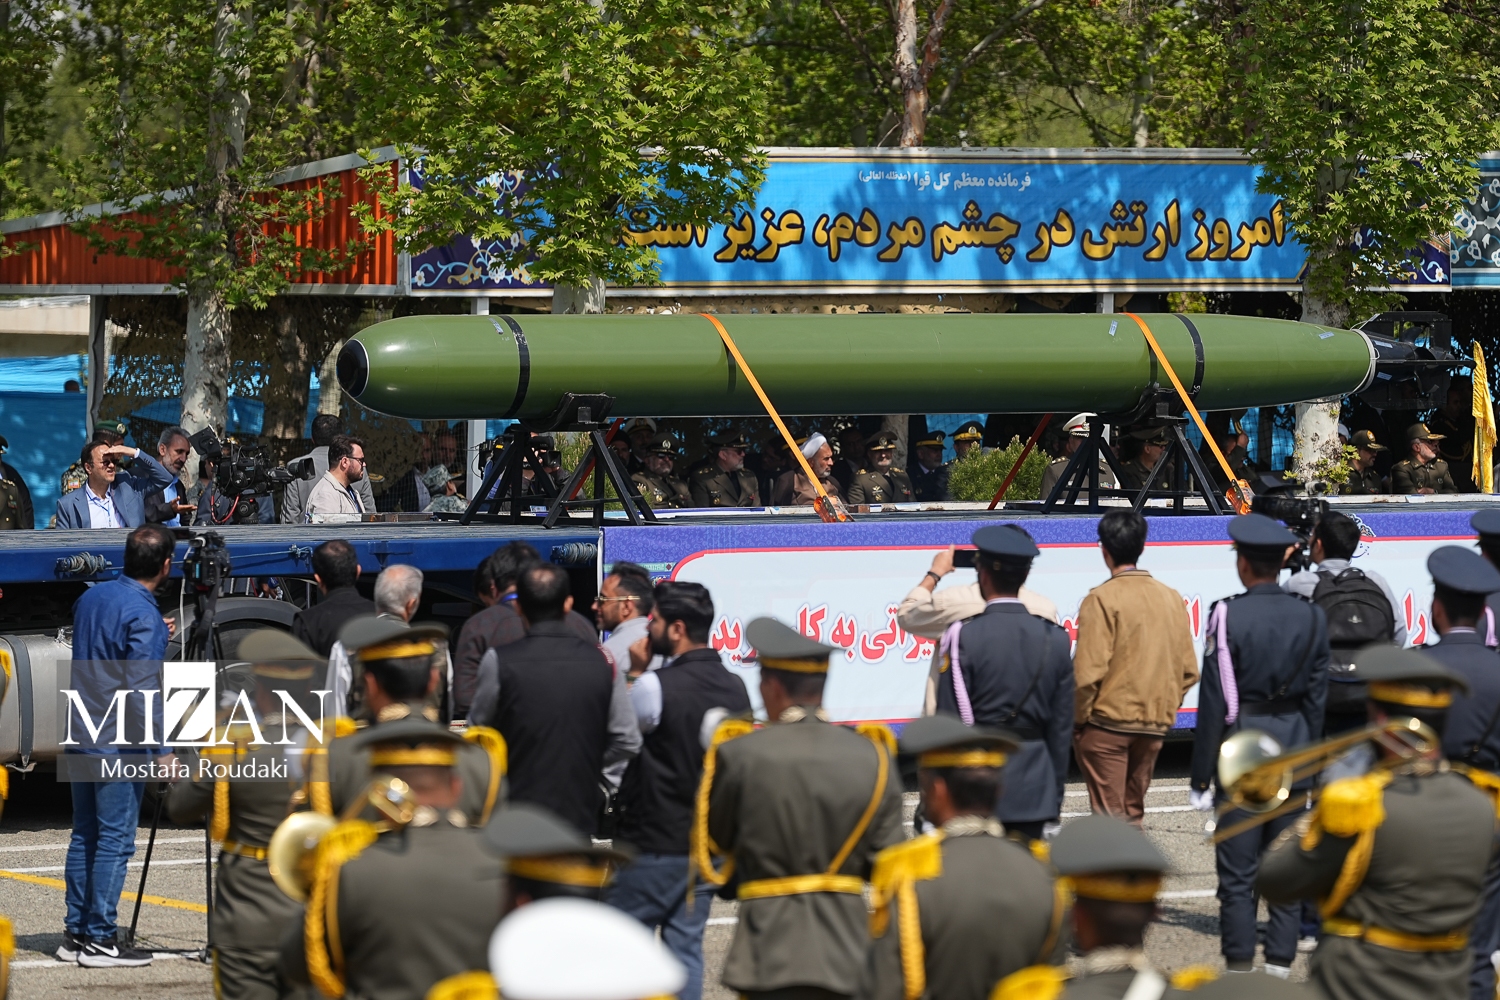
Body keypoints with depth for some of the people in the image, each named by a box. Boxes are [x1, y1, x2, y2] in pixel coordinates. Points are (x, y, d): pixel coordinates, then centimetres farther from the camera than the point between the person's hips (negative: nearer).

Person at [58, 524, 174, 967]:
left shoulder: (90, 597, 8)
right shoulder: (143, 617, -18)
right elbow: (142, 691, -21)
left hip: (81, 738, 8)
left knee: (84, 835, 12)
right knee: (114, 840, -3)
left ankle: (75, 934, 15)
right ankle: (100, 940, -2)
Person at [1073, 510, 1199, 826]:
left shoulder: (1102, 599, -12)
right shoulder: (1172, 598, 8)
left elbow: (1088, 672, -17)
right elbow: (1188, 671, 10)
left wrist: (1077, 718, -5)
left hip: (1108, 722, -6)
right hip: (1155, 725, 6)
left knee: (1109, 815, -4)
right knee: (1133, 813, 16)